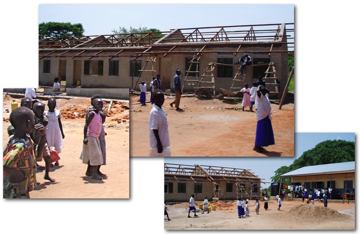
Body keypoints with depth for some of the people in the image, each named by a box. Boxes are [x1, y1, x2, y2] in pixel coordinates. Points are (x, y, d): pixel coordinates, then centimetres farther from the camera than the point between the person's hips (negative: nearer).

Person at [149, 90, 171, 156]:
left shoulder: (161, 109, 9)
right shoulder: (154, 112, -19)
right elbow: (154, 129, -21)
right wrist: (159, 143, -20)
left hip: (163, 143, 10)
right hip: (157, 144, -10)